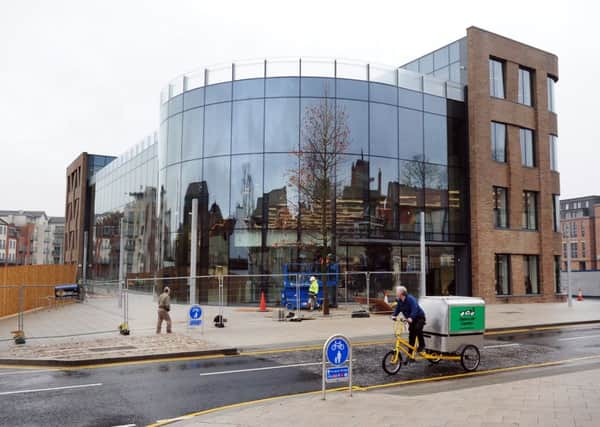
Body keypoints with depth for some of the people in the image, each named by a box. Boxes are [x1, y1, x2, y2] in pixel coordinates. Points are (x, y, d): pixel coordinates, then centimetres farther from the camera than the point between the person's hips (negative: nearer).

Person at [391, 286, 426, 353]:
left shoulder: (410, 299, -27)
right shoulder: (399, 301, -2)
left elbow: (414, 310, -38)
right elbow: (397, 309, -2)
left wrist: (411, 318, -52)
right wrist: (394, 315, -22)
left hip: (419, 317, -7)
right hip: (411, 319, 7)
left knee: (417, 329, -31)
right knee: (411, 335, 7)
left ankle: (422, 345, -11)